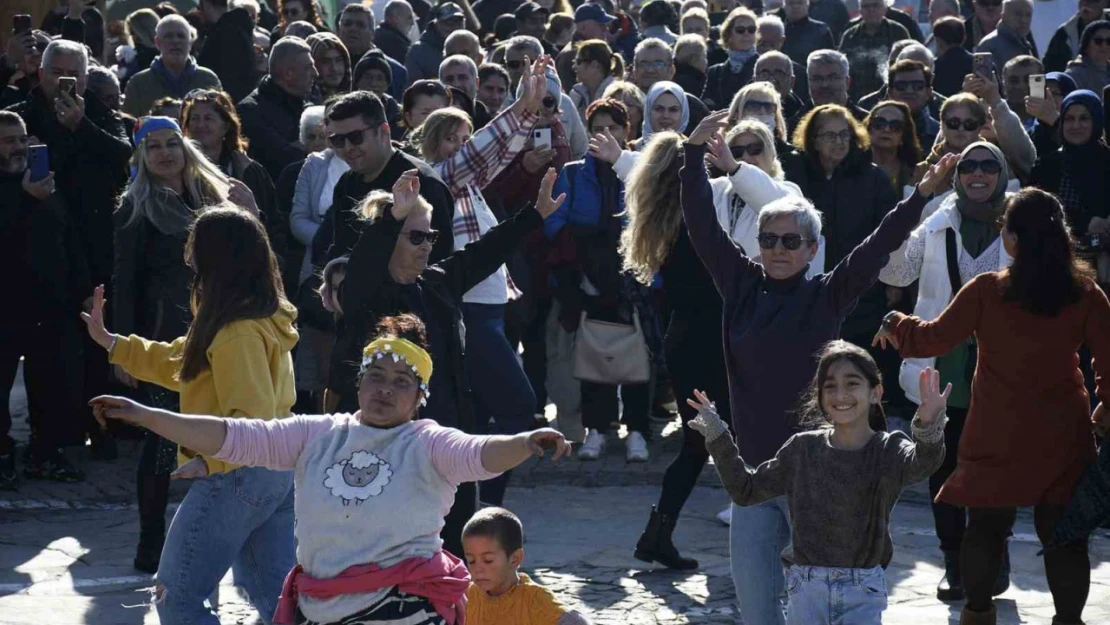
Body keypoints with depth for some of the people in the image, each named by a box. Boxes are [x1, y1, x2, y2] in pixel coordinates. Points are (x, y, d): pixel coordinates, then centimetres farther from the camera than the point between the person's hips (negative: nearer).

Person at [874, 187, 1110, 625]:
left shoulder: (986, 291, -14)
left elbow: (935, 339, -7)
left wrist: (894, 325, 12)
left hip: (998, 433, -1)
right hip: (1063, 434, 1)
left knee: (986, 524, 15)